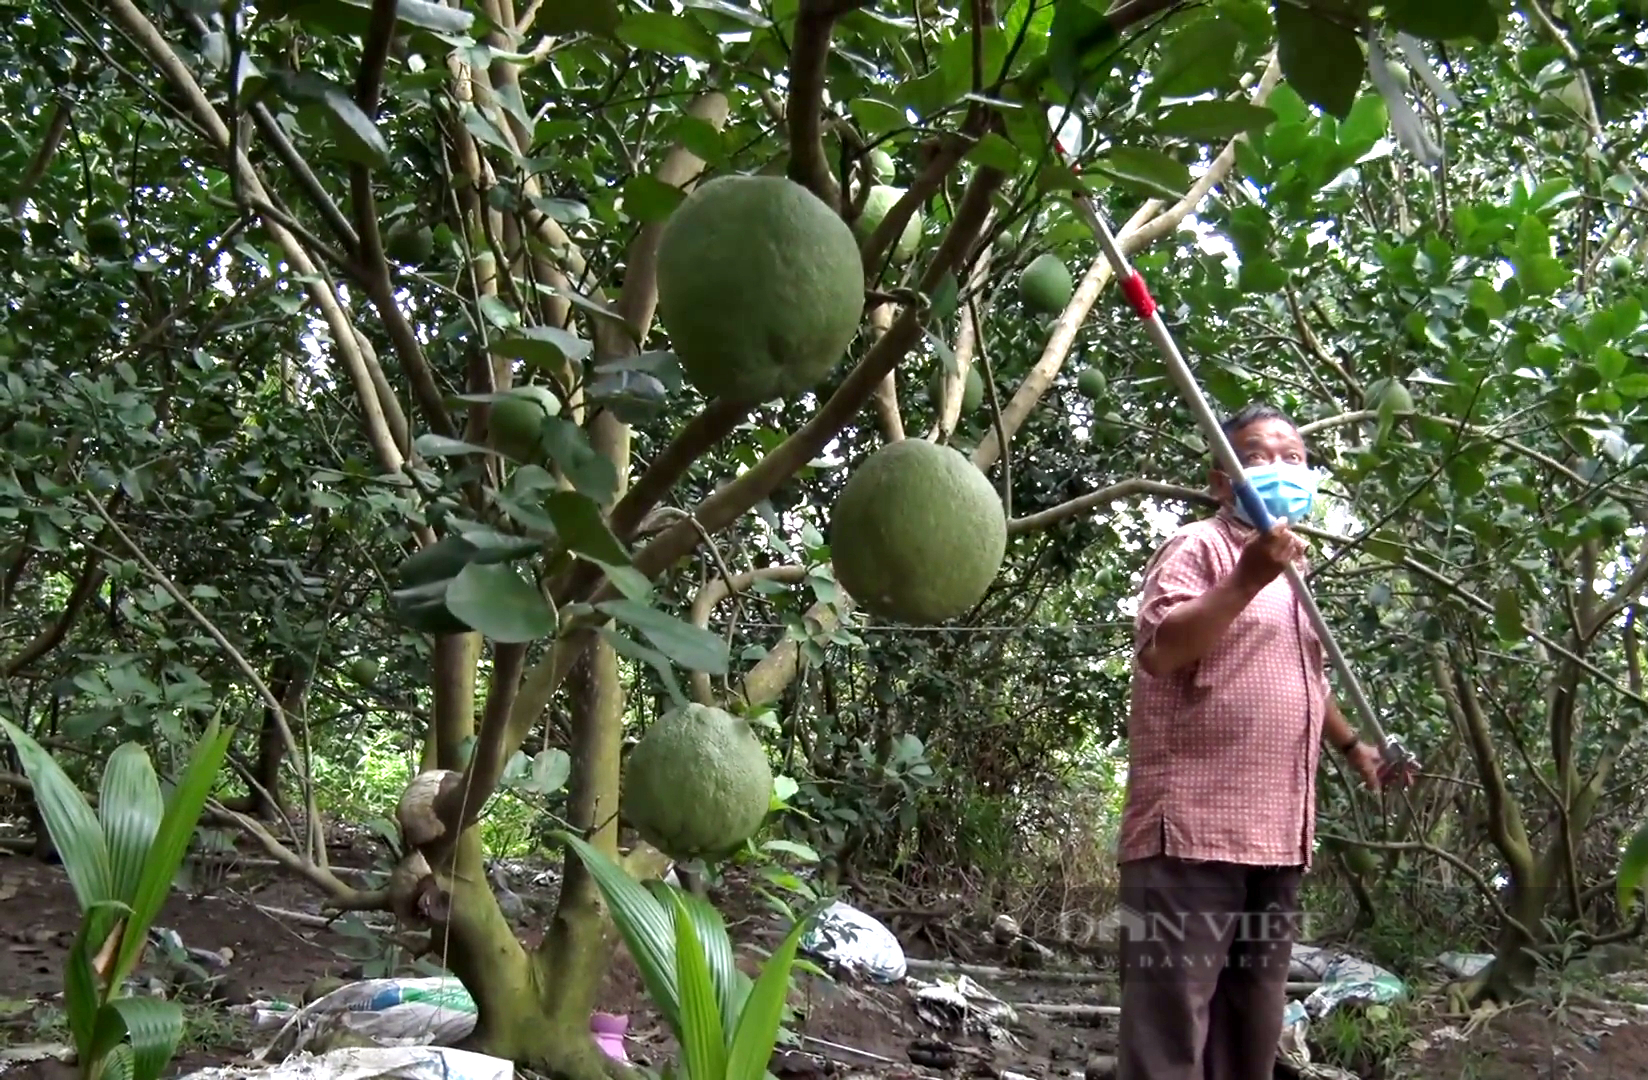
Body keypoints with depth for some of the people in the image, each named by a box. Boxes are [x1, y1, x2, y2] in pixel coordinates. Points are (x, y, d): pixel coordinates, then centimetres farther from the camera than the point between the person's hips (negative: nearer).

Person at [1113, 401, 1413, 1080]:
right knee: (1171, 1024, -9)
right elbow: (1158, 651, -20)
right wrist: (1247, 580, -26)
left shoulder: (1293, 573, 23)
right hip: (1193, 830, -9)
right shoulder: (1197, 548, -3)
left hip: (1277, 838, 9)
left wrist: (1353, 746, 33)